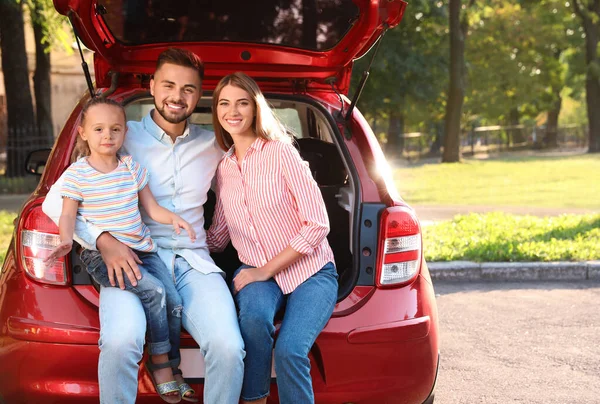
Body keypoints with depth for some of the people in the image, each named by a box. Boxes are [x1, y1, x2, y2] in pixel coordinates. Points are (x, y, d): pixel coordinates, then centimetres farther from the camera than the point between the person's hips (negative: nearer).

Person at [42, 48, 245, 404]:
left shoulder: (212, 146, 14)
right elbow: (56, 200, 1)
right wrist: (104, 240, -15)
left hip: (194, 263, 2)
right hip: (133, 262, -2)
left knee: (228, 348, -28)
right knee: (121, 343, -34)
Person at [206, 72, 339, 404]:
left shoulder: (280, 152, -8)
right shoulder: (223, 168, 9)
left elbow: (317, 224, -12)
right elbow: (217, 238, 16)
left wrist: (266, 269, -14)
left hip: (309, 271, -3)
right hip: (257, 272, 3)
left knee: (289, 351, -29)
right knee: (254, 315, -32)